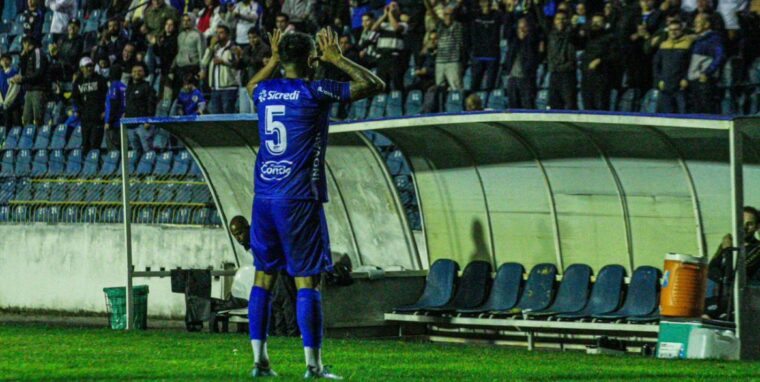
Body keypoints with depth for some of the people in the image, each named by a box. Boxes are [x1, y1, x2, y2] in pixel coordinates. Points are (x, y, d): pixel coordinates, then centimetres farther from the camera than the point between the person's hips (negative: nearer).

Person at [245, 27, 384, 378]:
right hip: (298, 199, -6)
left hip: (264, 197, 6)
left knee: (263, 276, 11)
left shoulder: (264, 92, 8)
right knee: (307, 281, -3)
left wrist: (274, 59, 34)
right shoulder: (315, 92, -8)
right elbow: (375, 85, 0)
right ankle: (313, 365, -6)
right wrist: (337, 59, 8)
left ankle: (259, 359, 9)